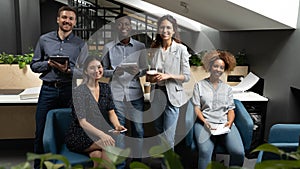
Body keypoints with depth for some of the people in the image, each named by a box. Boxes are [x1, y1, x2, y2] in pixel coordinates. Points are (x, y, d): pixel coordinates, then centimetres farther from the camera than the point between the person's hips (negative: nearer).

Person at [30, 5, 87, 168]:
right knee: (41, 131, 8)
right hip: (48, 90, 1)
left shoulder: (81, 44, 3)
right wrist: (48, 64, -10)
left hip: (70, 90, -1)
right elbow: (34, 65, 9)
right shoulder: (44, 39, 7)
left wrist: (67, 70, -20)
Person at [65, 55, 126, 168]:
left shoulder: (105, 88, 6)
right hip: (78, 137, -3)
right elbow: (83, 122, -19)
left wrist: (117, 125, -16)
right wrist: (101, 135, -34)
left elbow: (111, 112, 6)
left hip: (97, 135, 4)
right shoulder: (79, 91, -12)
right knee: (109, 144, -27)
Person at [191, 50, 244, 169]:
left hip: (224, 123, 3)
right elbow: (197, 108, 5)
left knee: (239, 152, -23)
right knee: (205, 151, -33)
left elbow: (231, 109, 15)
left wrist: (230, 122, -6)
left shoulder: (227, 88, 21)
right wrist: (205, 122, -12)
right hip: (205, 123, -2)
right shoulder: (199, 85, 13)